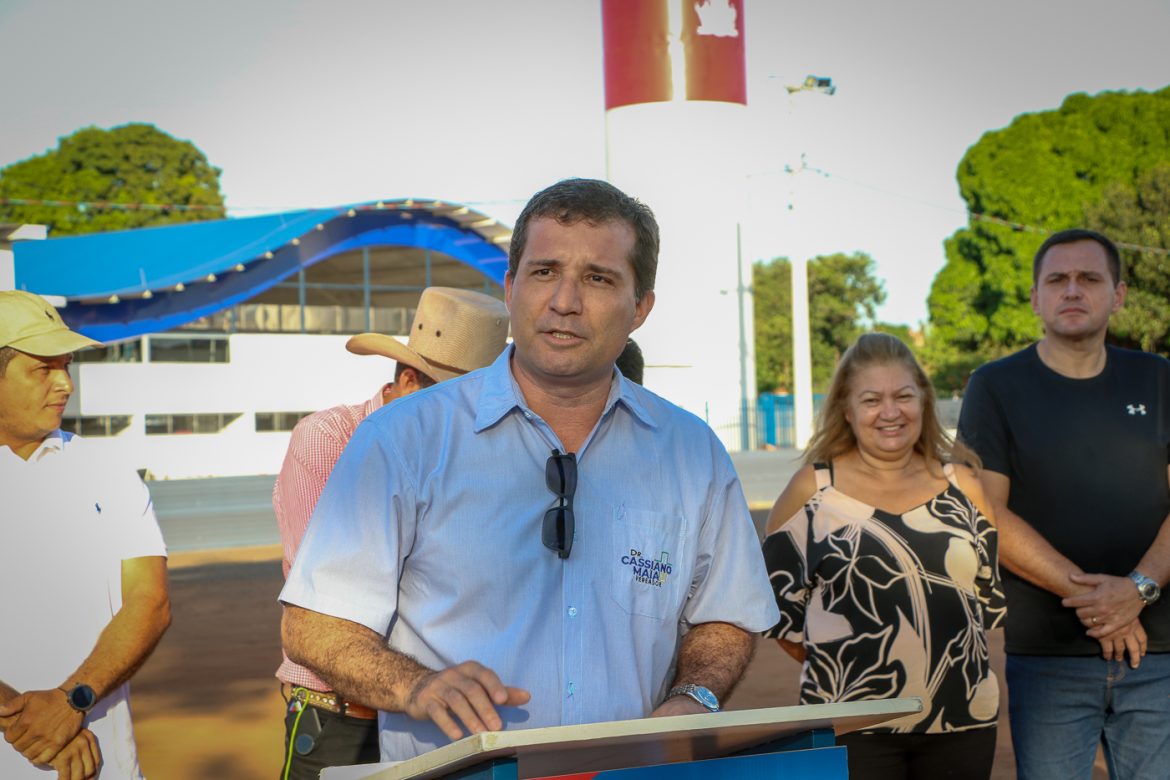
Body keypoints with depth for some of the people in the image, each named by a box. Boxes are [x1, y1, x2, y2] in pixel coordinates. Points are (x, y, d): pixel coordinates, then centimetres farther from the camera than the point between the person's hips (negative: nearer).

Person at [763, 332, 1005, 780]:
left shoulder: (961, 485, 5)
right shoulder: (813, 489, -2)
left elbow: (992, 589, 14)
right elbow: (776, 597, 3)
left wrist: (944, 646, 7)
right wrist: (836, 665, 2)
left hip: (963, 719, 3)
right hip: (851, 725, -3)